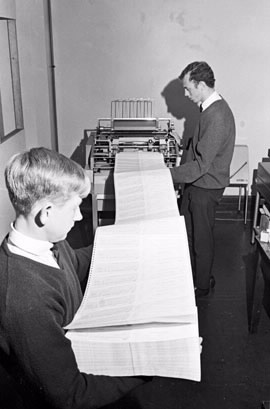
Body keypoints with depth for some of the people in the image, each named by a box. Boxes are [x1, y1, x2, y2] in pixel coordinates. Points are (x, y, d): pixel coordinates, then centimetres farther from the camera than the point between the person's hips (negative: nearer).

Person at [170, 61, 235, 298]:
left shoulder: (217, 117, -27)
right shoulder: (211, 108, 4)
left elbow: (201, 165, -29)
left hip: (206, 188, -9)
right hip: (197, 183, 9)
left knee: (201, 238, 8)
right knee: (186, 231, 20)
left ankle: (202, 286, 29)